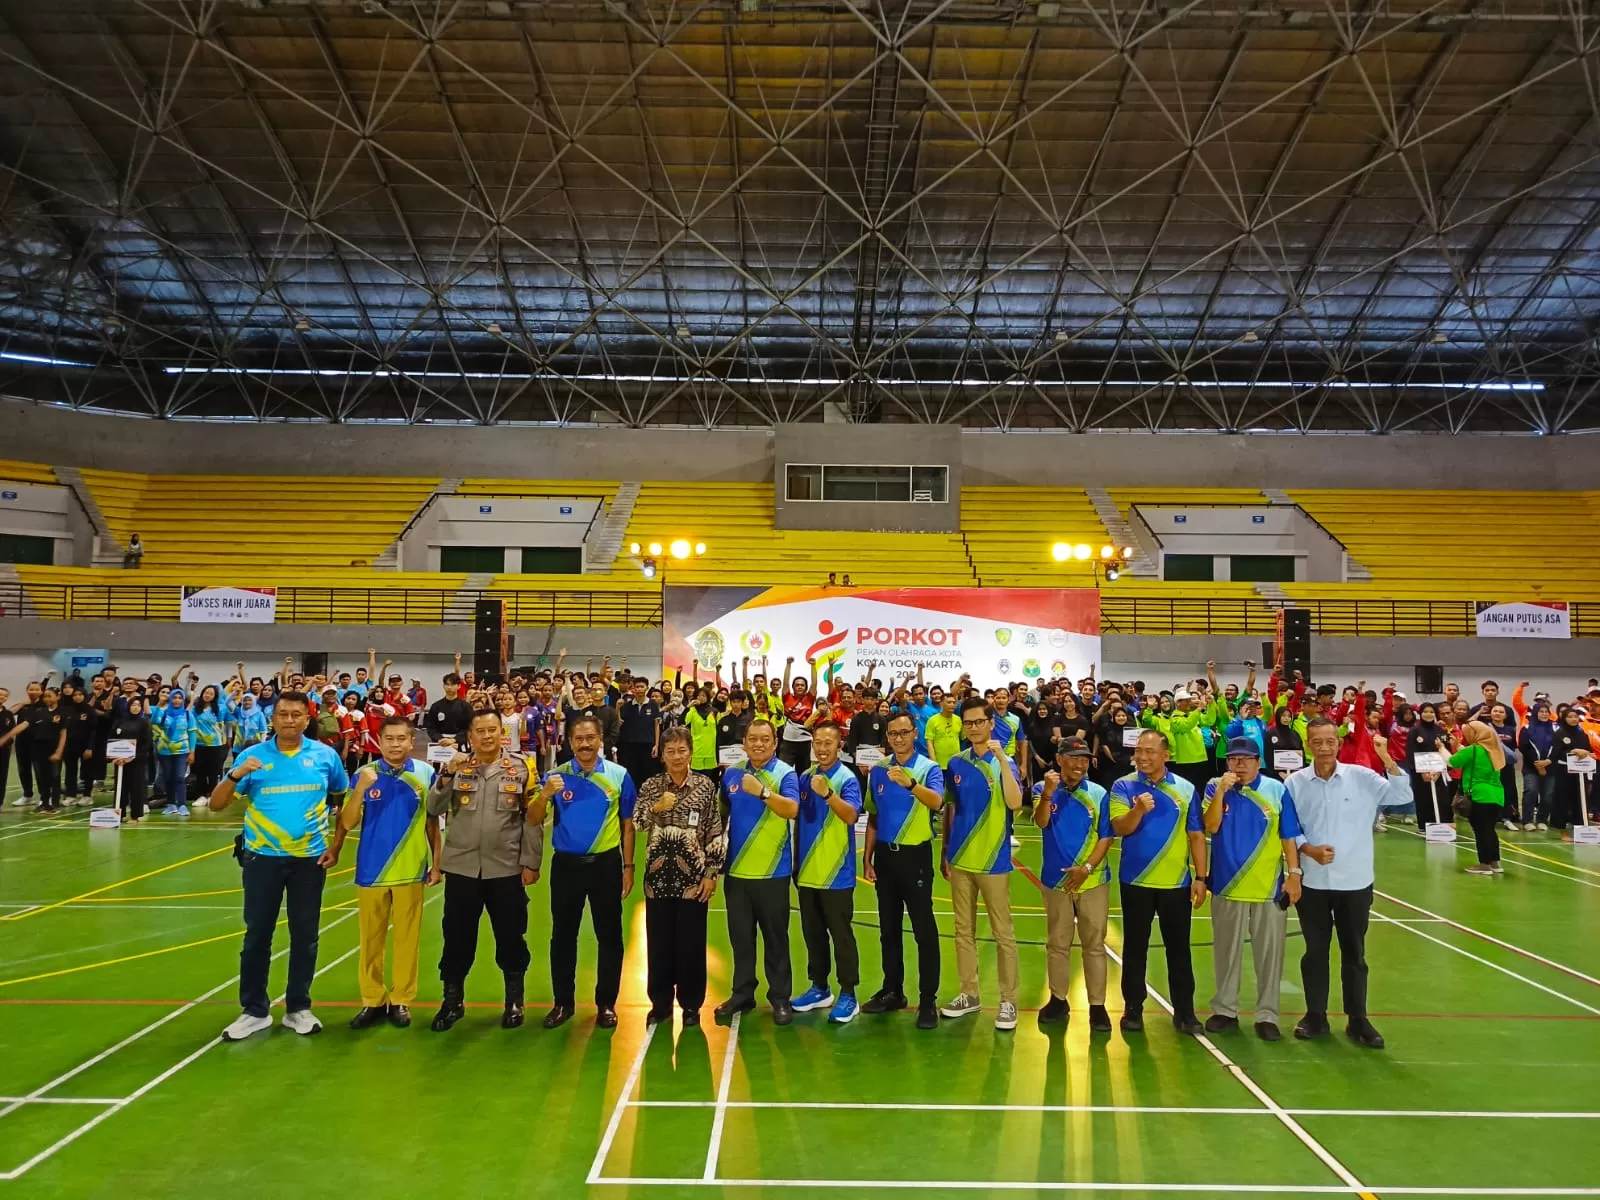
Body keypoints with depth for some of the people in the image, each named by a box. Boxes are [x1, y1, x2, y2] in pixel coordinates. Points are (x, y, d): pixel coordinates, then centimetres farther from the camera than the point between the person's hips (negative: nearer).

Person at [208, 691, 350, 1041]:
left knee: (305, 935, 8)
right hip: (263, 857, 0)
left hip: (310, 858, 0)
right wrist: (235, 775, -22)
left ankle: (298, 1008, 22)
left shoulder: (325, 756, -1)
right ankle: (254, 1010, 20)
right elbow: (216, 805, -4)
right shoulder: (253, 756, -3)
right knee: (257, 935, 6)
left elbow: (344, 802, 11)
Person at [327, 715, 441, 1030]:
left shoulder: (425, 774, -3)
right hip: (371, 870, 1)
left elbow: (432, 822, 4)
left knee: (407, 937, 7)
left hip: (411, 871, 0)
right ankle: (372, 1001, 21)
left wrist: (437, 863, 4)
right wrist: (360, 789, -21)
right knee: (371, 938, 10)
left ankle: (401, 1000, 19)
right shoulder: (364, 774, -3)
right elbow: (348, 823, -6)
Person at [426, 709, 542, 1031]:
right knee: (458, 936, 10)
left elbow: (533, 819, -1)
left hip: (506, 869, -1)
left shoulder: (520, 768, -2)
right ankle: (453, 1000, 27)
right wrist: (447, 775, -17)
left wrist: (530, 862, -3)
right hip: (461, 868, 1)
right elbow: (433, 809, -4)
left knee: (510, 937, 8)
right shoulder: (455, 767, 3)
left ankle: (514, 1000, 25)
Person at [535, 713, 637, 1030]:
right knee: (563, 935, 10)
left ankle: (606, 1003, 18)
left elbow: (627, 825, 3)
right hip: (566, 864, 1)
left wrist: (628, 867, 1)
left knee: (609, 935, 6)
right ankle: (563, 1002, 23)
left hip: (606, 863, -1)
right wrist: (545, 795, -22)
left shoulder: (619, 775, -3)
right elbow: (533, 821, -3)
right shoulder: (555, 775, 0)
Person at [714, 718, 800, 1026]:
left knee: (775, 937, 6)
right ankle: (742, 993, 26)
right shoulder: (731, 774, 5)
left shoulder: (785, 773, -9)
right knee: (740, 936, 13)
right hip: (736, 870, 4)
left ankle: (780, 998, 17)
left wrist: (762, 791, -38)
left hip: (772, 872, -4)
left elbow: (792, 809, -24)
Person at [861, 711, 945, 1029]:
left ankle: (928, 1000, 6)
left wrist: (910, 784, -47)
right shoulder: (878, 770, 5)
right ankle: (893, 991, 26)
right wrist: (867, 858, 9)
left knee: (924, 930, -1)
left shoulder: (929, 768, -9)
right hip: (885, 855, 5)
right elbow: (873, 817, 12)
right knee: (888, 928, 14)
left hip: (915, 855, -5)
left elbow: (937, 802, -29)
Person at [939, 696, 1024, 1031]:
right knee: (964, 931, 12)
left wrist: (1001, 758, -29)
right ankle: (969, 994, 24)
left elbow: (1015, 803, -24)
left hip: (993, 861, -4)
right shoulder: (956, 764, 5)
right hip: (960, 859, 4)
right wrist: (945, 852, 10)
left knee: (1002, 933, 3)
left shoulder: (1004, 763, -7)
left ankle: (1008, 1000, 12)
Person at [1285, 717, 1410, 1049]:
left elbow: (1403, 796, -12)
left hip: (1354, 881, 0)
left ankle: (1358, 1019, 22)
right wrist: (1308, 849, -15)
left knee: (1354, 952, 10)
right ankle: (1316, 1015, 23)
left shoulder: (1362, 777, -5)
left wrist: (1387, 758, -21)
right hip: (1312, 881, 0)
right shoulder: (1295, 783, -4)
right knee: (1315, 950, 10)